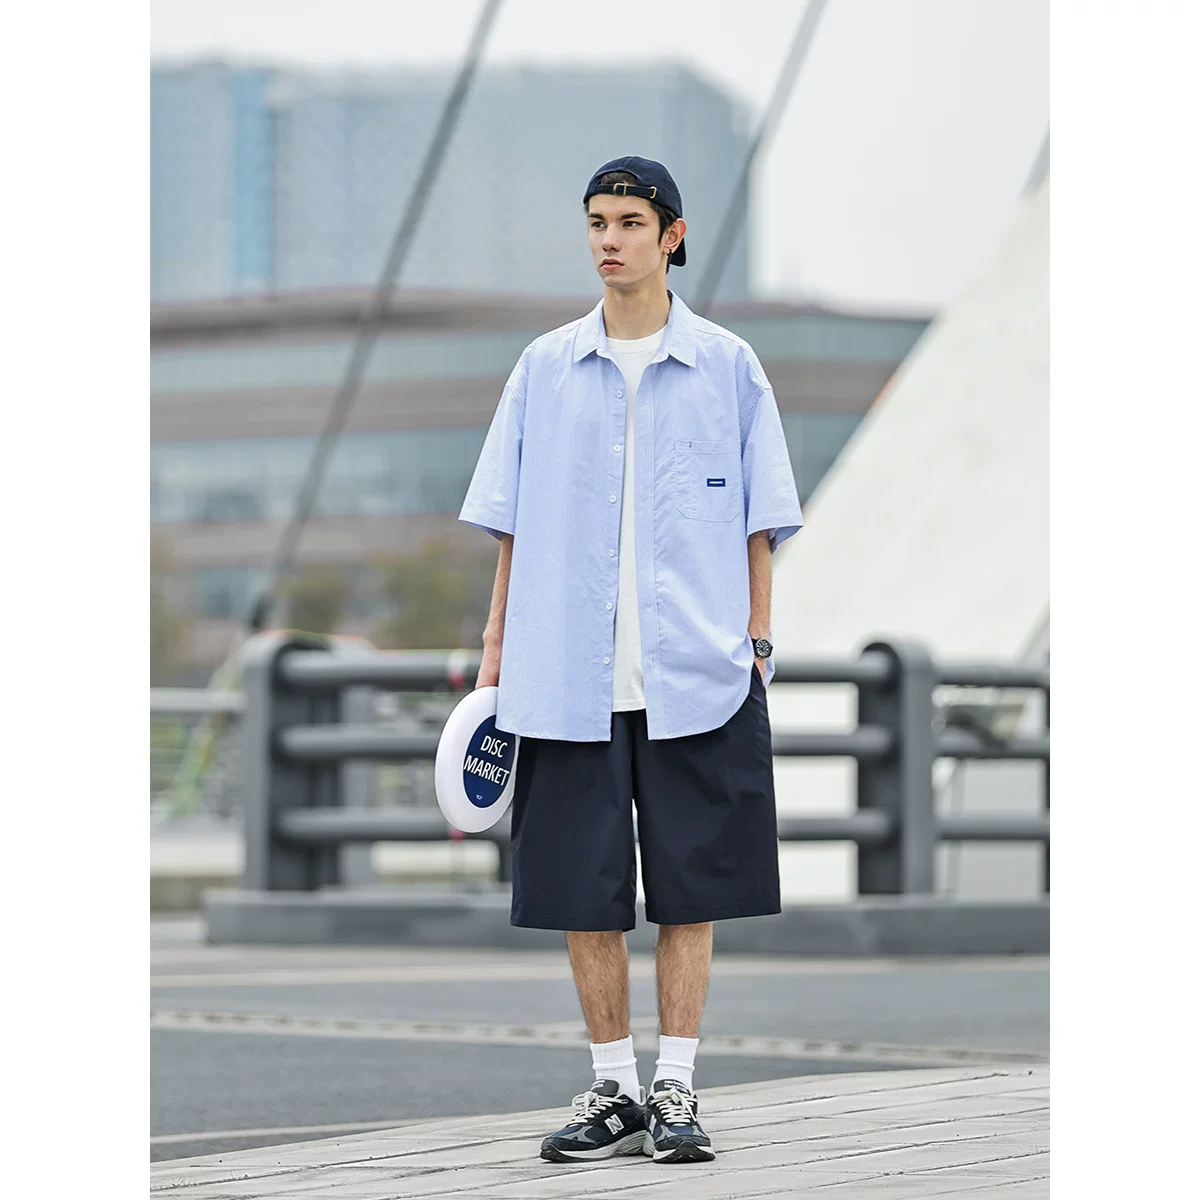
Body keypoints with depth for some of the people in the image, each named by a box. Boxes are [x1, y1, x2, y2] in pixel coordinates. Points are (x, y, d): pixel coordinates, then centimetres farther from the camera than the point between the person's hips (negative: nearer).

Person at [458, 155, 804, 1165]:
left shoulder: (727, 366, 4)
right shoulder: (545, 369, 8)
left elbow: (760, 522, 7)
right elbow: (511, 524, 11)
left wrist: (757, 642, 2)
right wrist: (495, 647, 7)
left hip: (698, 675, -1)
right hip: (569, 677, 2)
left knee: (689, 888, 1)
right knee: (582, 890, 3)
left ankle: (676, 1091, 10)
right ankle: (614, 1090, 15)